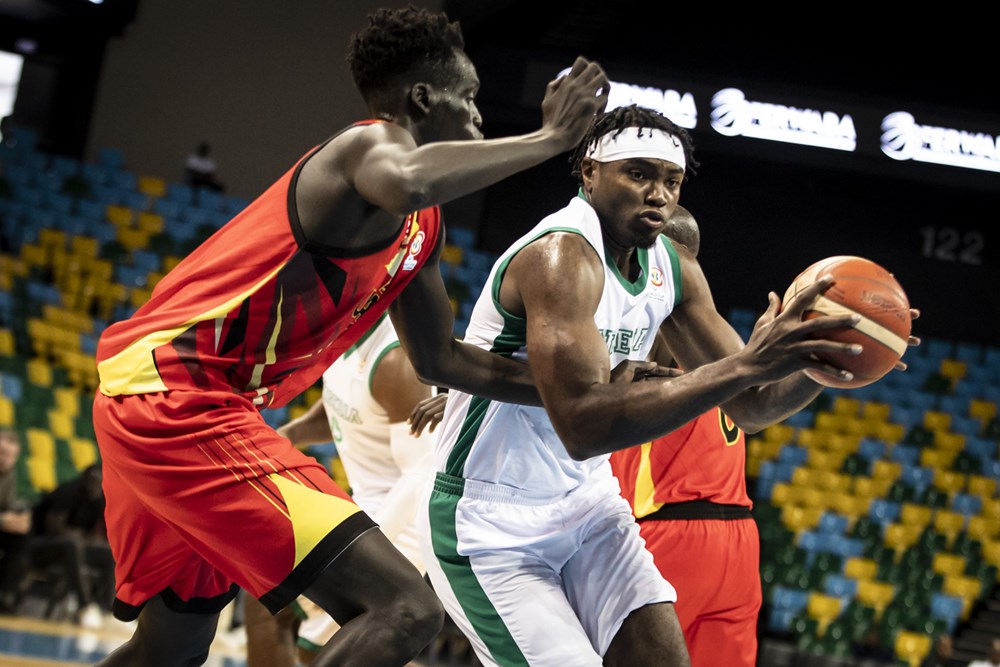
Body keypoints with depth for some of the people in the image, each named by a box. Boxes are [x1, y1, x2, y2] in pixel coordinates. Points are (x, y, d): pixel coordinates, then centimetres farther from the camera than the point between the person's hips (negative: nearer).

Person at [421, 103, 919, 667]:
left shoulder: (674, 269, 1)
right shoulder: (561, 256, -25)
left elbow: (750, 407, 5)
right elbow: (583, 424, -38)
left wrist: (821, 361, -18)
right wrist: (747, 364, -40)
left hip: (586, 503, 8)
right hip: (492, 524, -7)